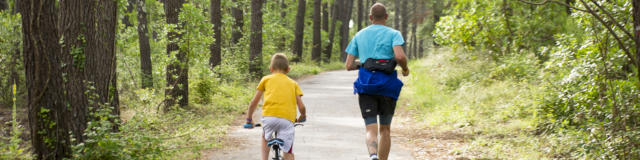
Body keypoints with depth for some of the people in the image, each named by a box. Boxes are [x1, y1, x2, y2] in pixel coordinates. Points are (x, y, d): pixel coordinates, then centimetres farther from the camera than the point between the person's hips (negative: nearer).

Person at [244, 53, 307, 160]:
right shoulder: (293, 83, 23)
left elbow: (254, 102, 21)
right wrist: (302, 117, 36)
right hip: (288, 119, 0)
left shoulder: (266, 79, 21)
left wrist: (249, 120, 34)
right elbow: (301, 106, 15)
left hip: (269, 116, 0)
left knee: (266, 137, 32)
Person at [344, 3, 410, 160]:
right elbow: (400, 56, -17)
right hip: (387, 85, -1)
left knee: (371, 129, -6)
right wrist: (405, 68, 4)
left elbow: (348, 65, 8)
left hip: (365, 85, 1)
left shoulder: (359, 35, 12)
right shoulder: (393, 34, 2)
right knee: (385, 129, 15)